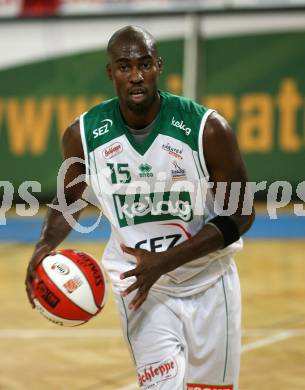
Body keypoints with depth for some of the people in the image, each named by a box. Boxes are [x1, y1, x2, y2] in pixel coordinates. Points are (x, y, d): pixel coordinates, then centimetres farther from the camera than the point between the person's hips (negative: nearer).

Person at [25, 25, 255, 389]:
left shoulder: (208, 128, -18)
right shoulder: (83, 135, -10)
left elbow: (240, 215, -11)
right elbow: (69, 200, 9)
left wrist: (165, 261, -21)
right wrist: (46, 245, -13)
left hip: (207, 282, 0)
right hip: (138, 282, 0)